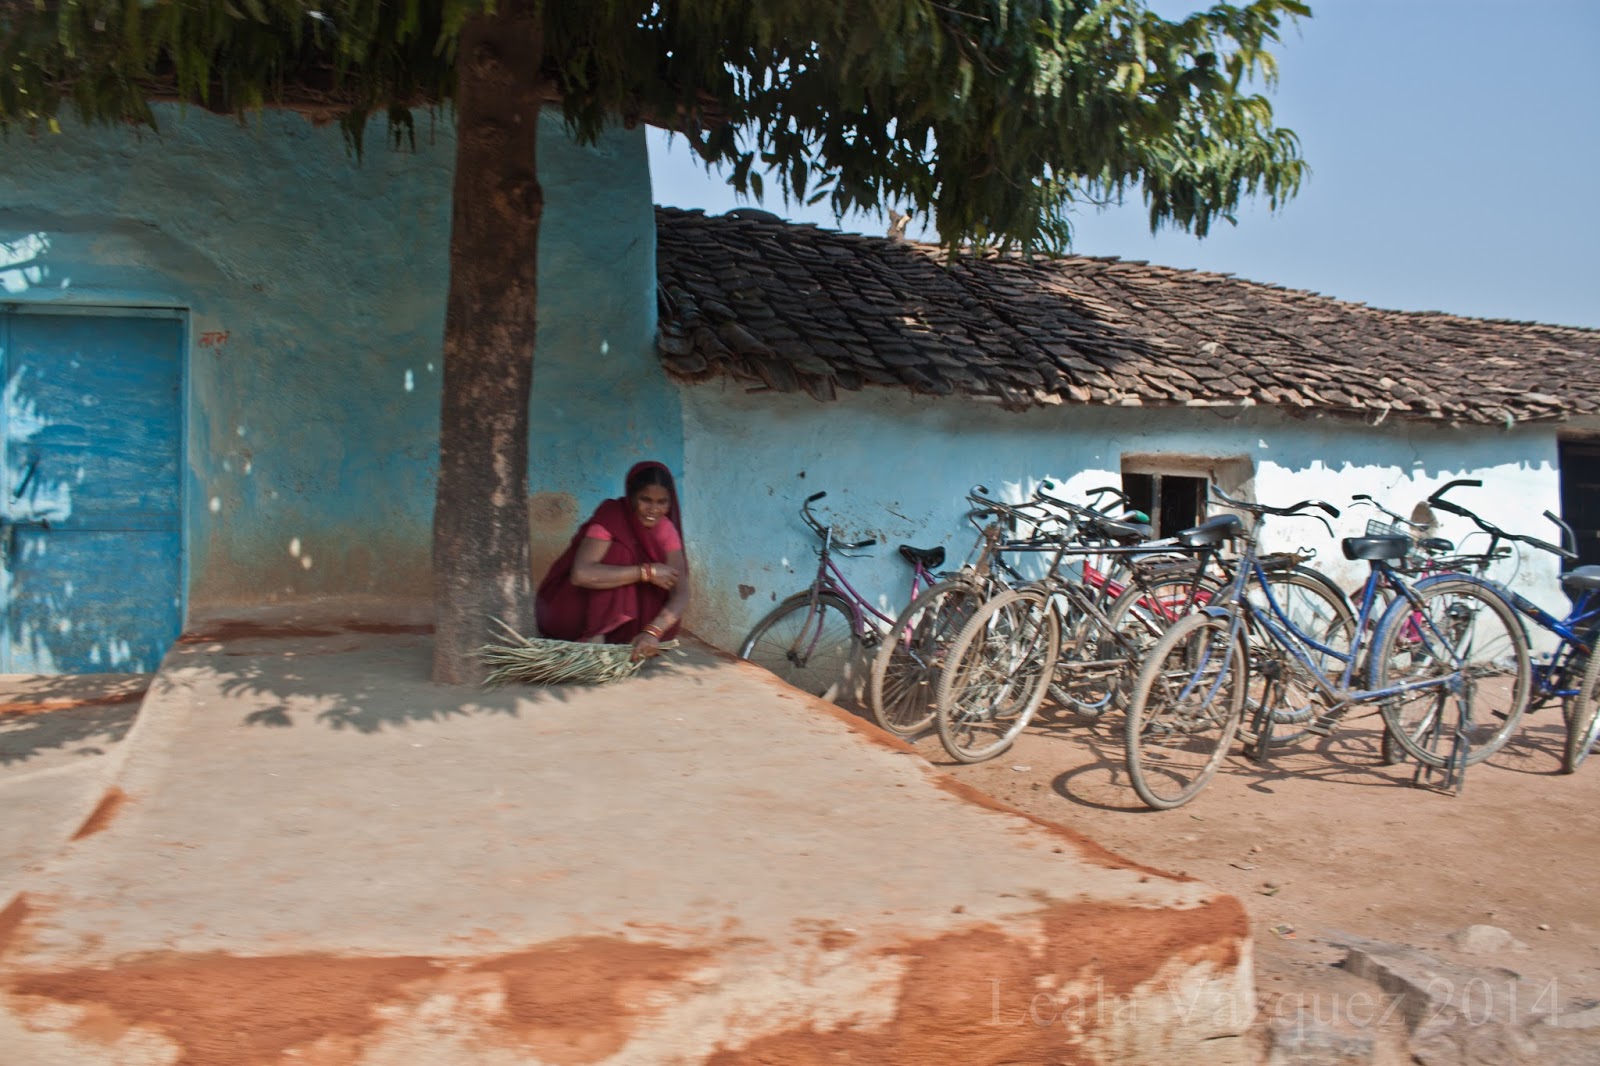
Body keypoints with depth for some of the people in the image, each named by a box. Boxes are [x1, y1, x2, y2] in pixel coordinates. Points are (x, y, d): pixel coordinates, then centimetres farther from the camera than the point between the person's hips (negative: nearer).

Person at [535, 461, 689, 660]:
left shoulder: (666, 530, -7)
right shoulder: (611, 516, -21)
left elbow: (681, 593, -19)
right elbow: (582, 574, -38)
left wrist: (652, 632, -38)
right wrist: (646, 572, -34)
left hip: (620, 614, 4)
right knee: (618, 554, -27)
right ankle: (594, 636, -27)